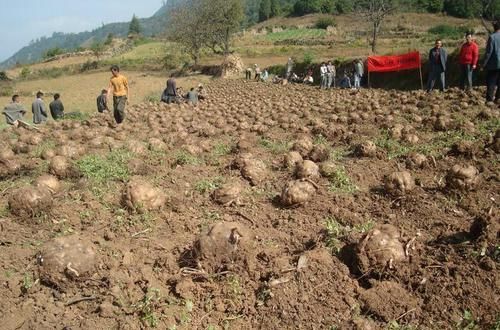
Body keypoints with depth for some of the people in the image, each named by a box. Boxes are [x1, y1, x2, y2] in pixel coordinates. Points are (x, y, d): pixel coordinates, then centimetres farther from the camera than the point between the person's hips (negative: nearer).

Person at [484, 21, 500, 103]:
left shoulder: (492, 37, -10)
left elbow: (489, 52, -12)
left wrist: (485, 63, -5)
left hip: (493, 64, -4)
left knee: (491, 83, 1)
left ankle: (489, 99, -1)